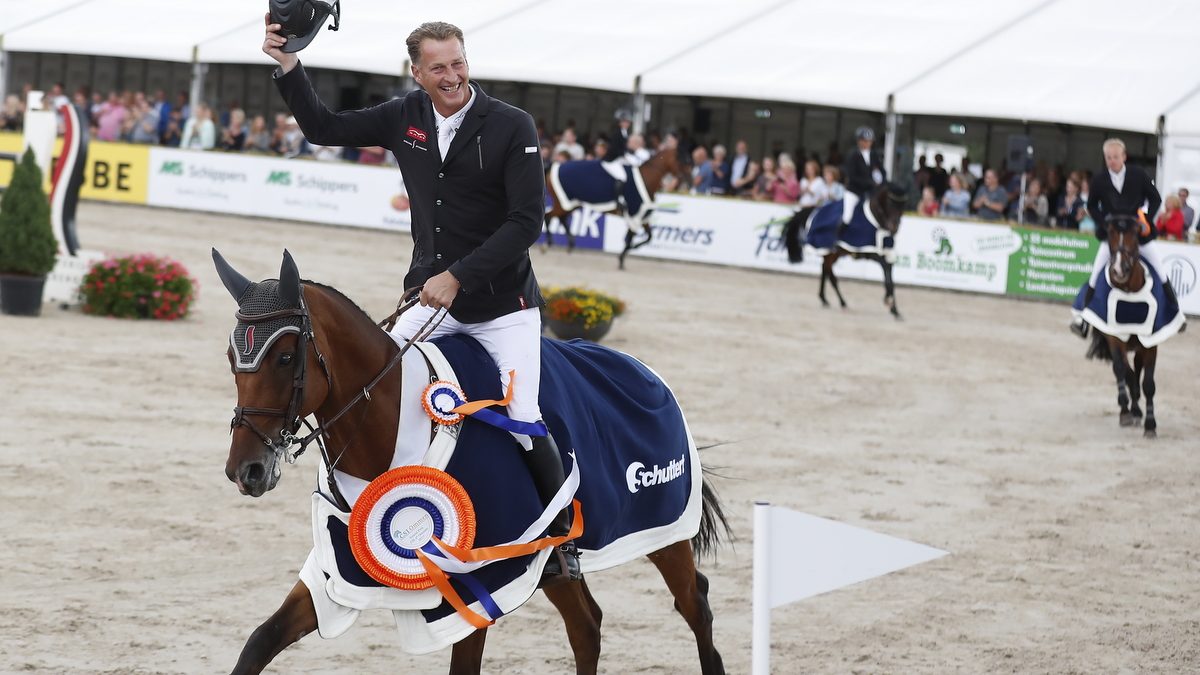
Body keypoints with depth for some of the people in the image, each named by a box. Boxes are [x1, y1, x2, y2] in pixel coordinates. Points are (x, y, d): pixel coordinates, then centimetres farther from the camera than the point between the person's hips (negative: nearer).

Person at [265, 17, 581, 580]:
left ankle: (564, 534, 7)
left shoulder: (511, 127, -13)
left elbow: (526, 222, -16)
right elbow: (323, 129, 9)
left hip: (503, 304, -5)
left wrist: (458, 276, -21)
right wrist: (288, 66, -5)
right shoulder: (404, 118, 1)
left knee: (524, 421, -15)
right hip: (430, 298, 5)